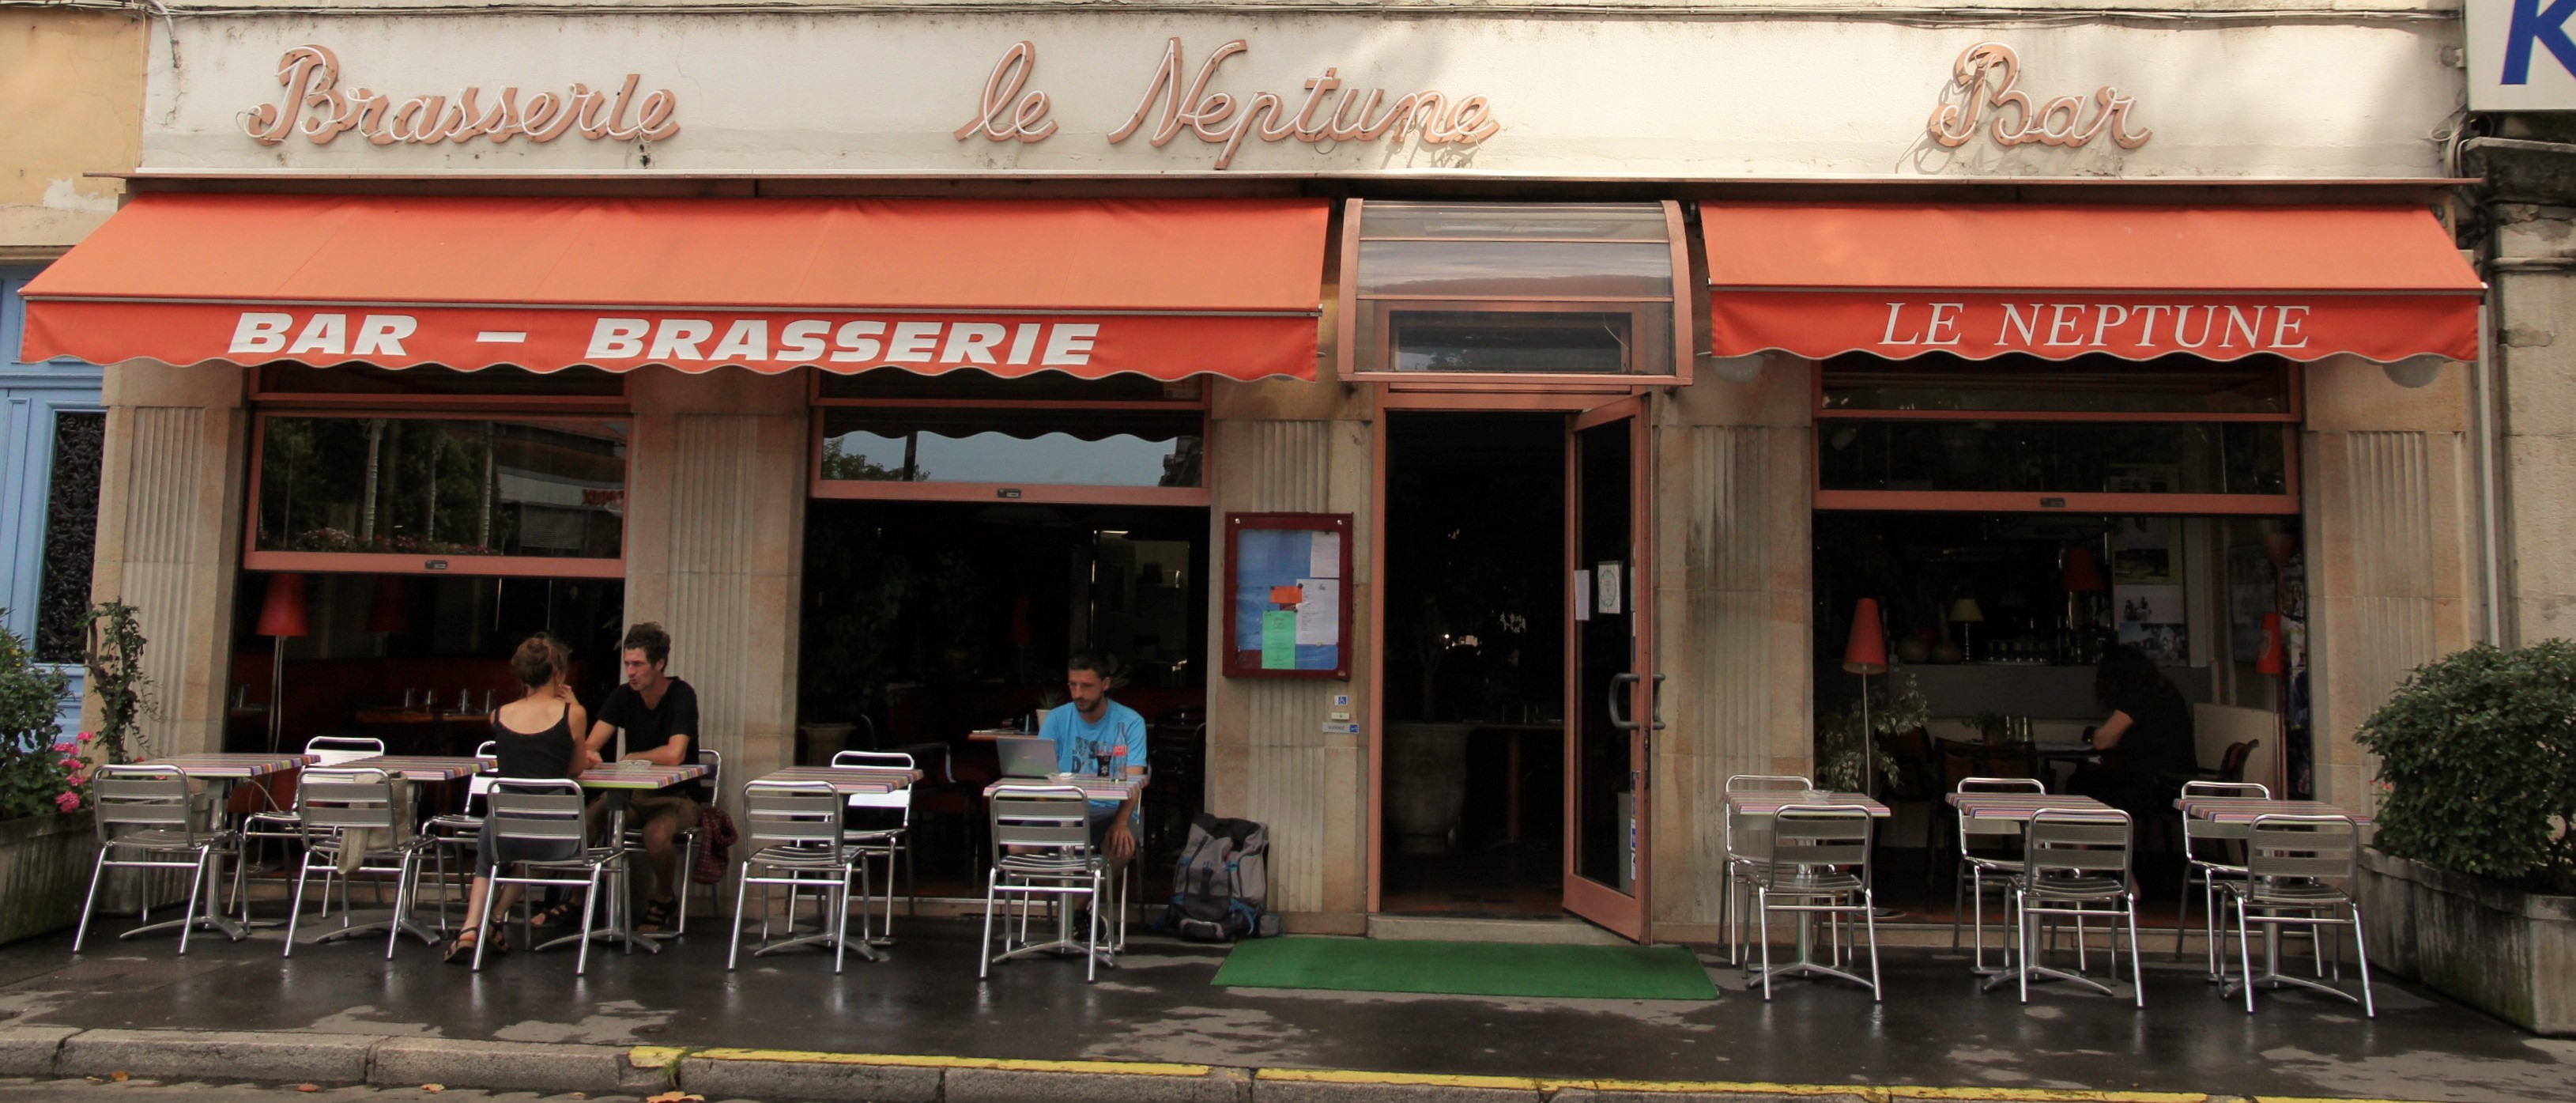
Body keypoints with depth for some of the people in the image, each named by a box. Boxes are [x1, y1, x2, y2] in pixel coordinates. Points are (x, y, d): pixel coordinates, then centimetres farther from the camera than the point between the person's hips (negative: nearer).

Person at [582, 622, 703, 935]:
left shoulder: (682, 696, -14)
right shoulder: (623, 696, 2)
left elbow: (674, 755, -26)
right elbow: (589, 746, -7)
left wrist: (629, 758, -10)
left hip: (677, 796, -5)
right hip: (633, 795, 5)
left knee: (656, 833, -35)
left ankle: (664, 900, -4)